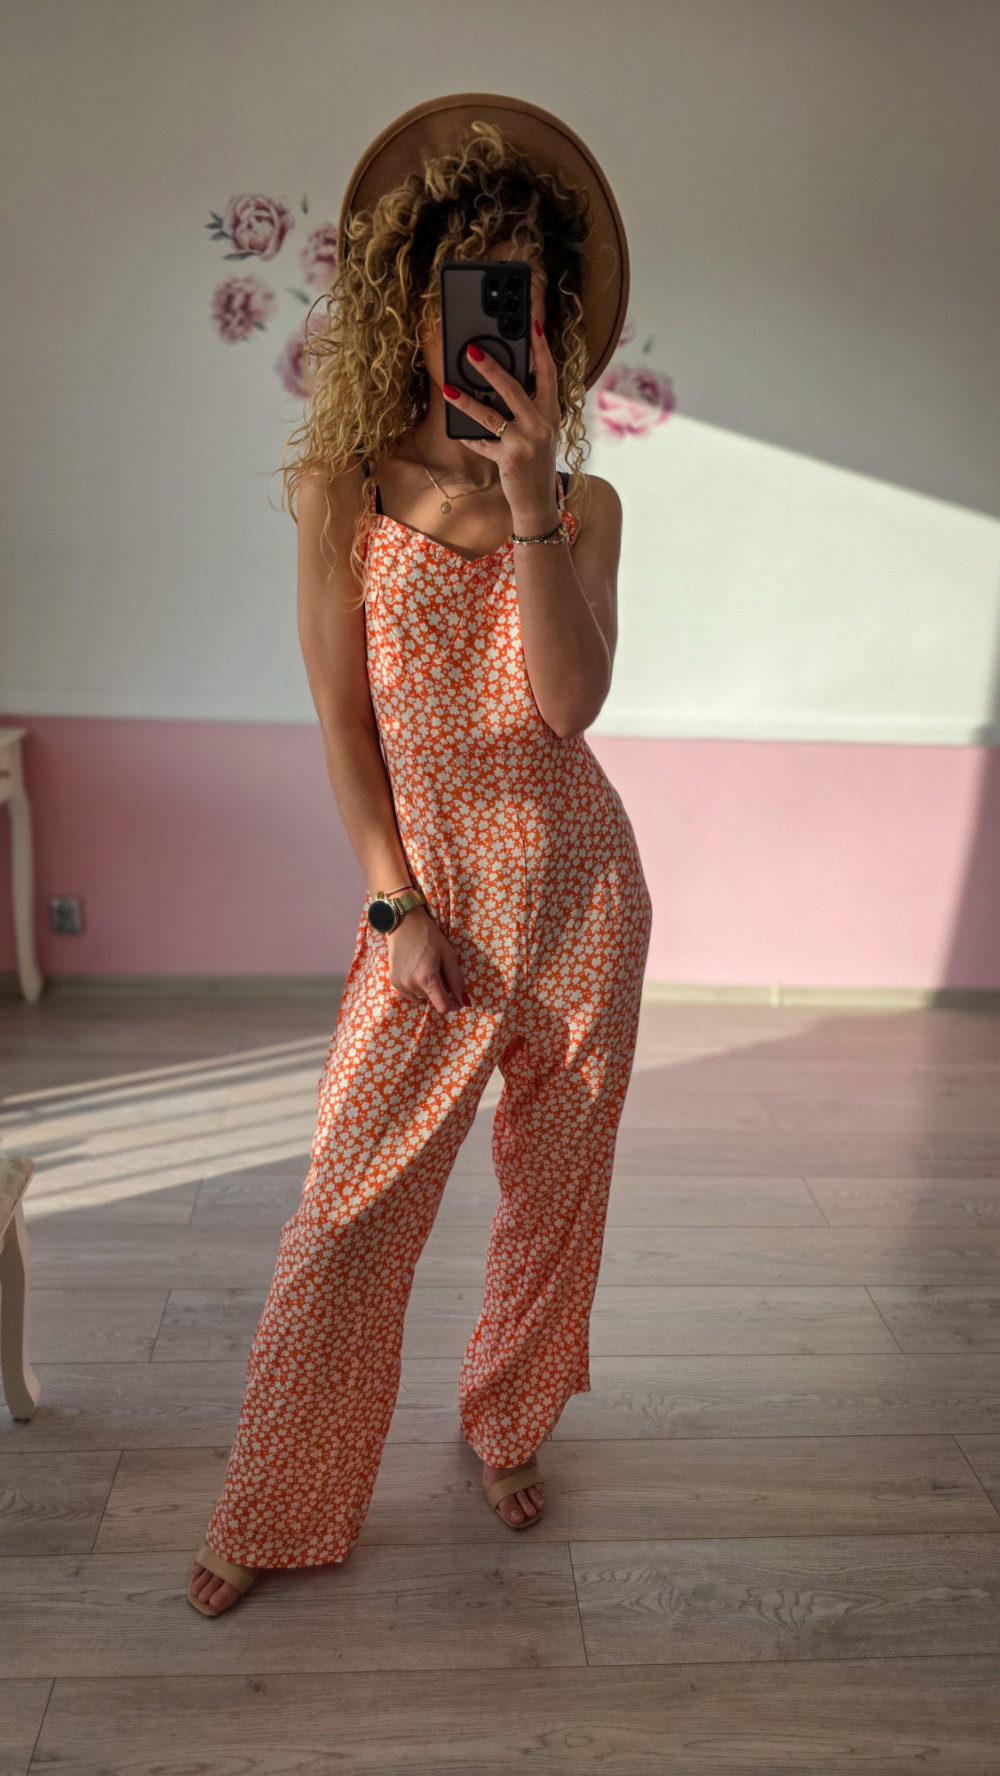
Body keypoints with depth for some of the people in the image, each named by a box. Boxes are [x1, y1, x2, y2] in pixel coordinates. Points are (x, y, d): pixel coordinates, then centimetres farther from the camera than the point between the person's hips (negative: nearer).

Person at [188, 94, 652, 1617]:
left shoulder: (584, 502, 4)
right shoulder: (346, 489, 0)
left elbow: (570, 703, -11)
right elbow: (343, 720, -1)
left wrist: (529, 504, -19)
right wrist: (396, 903, -6)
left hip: (577, 880, 2)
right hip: (431, 893, -1)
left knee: (555, 1186, 13)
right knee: (352, 1208, 1)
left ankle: (510, 1424, 39)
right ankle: (277, 1509, 22)